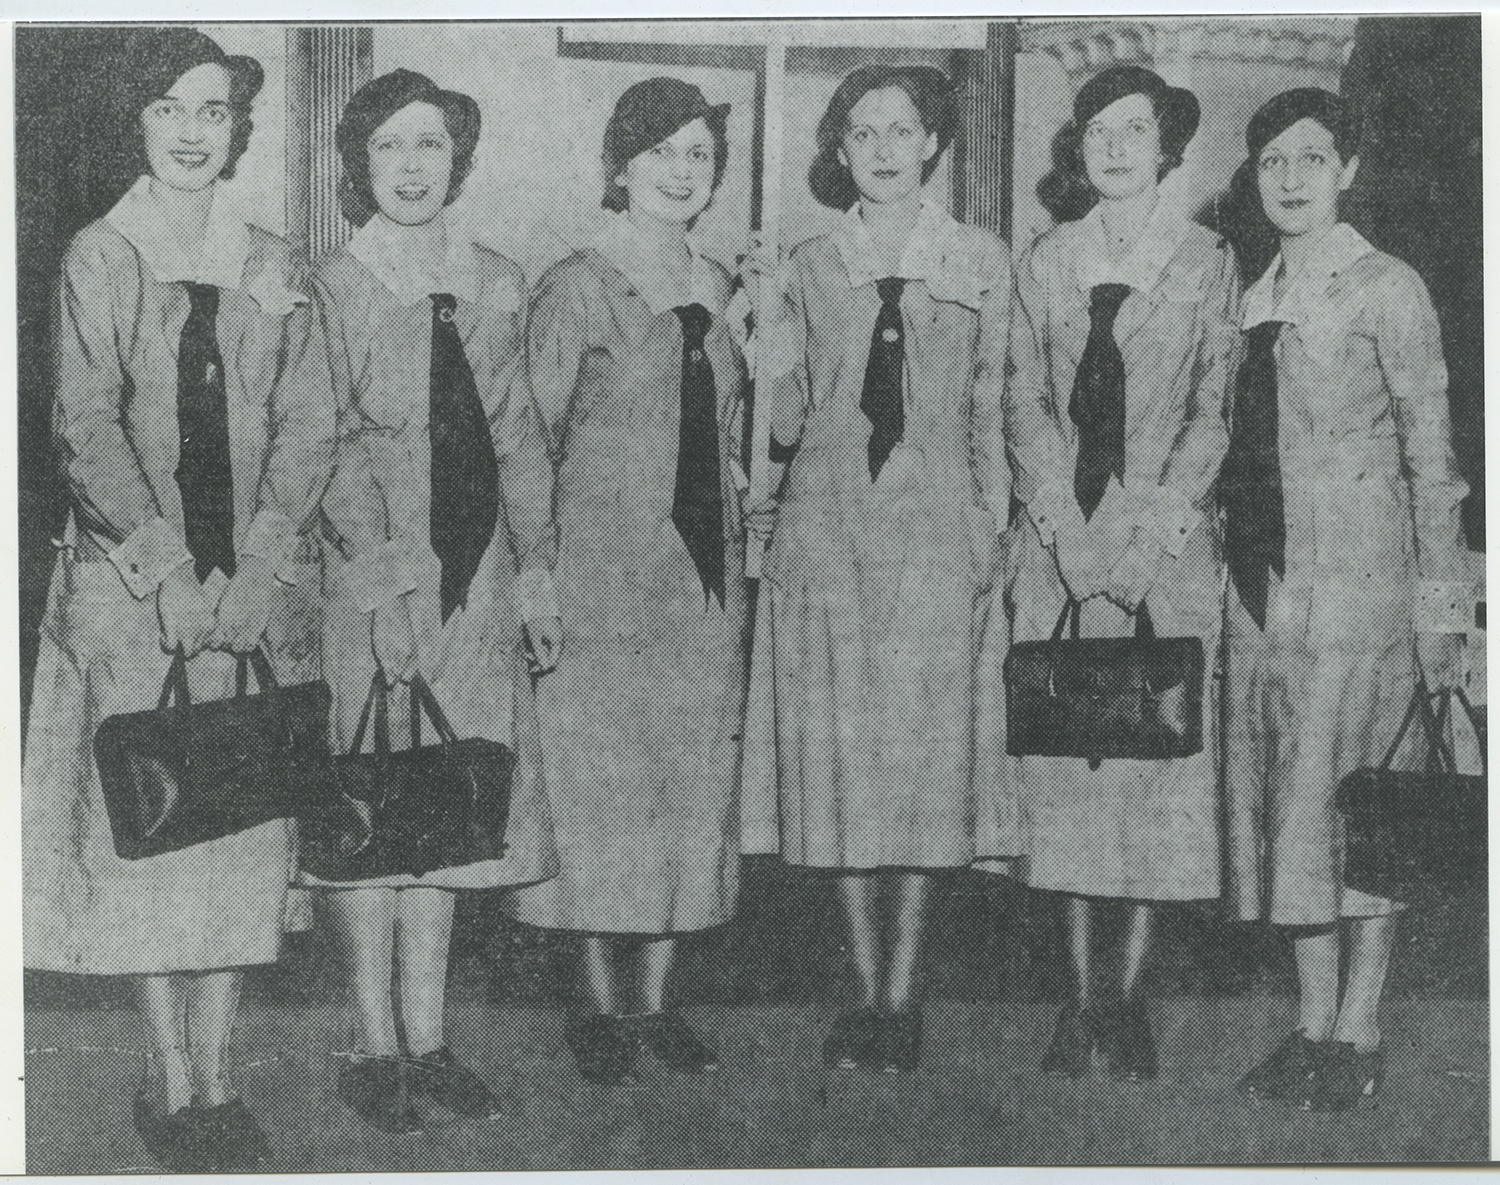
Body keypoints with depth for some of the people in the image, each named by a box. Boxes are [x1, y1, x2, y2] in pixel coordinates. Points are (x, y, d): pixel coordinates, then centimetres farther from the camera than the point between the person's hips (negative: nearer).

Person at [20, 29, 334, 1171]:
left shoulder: (273, 265, 9)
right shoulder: (99, 258, 2)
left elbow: (307, 424, 4)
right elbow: (87, 425, -6)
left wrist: (258, 565, -9)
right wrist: (170, 568, -15)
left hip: (248, 586, 3)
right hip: (130, 581, -2)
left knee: (241, 828, 3)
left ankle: (219, 1083, 12)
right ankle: (172, 1084, 10)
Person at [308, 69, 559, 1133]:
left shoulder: (499, 287, 10)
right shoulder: (331, 290, -5)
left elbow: (519, 442, 12)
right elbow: (336, 453, -11)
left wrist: (540, 577, 8)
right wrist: (387, 583, -20)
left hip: (473, 571, 5)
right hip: (366, 575, -4)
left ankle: (428, 1038, 17)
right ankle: (376, 1047, 11)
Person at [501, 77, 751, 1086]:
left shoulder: (717, 286, 12)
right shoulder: (576, 289, -4)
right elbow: (534, 440, -5)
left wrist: (737, 535, 13)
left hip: (707, 567, 5)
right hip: (601, 567, -5)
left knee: (692, 788, 7)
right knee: (601, 784, -1)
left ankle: (655, 1000, 18)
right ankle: (602, 1008, 12)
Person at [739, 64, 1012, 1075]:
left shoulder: (982, 261, 8)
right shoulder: (808, 267, 10)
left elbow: (992, 409, 8)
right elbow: (786, 426, 8)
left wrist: (994, 535, 1)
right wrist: (768, 326, -5)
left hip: (935, 531, -1)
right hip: (826, 527, 2)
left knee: (924, 758, -3)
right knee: (840, 762, 1)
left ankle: (904, 996, 5)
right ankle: (868, 991, 11)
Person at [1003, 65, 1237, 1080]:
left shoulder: (1208, 264, 4)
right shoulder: (1046, 264, 10)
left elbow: (1215, 413, 0)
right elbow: (1025, 404, 5)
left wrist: (1153, 531, -12)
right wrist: (1064, 527, -8)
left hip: (1168, 541, -2)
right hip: (1061, 539, 2)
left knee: (1160, 760, -2)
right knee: (1062, 759, 1)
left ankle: (1131, 996, 8)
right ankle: (1082, 995, 10)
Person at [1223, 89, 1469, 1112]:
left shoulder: (1388, 291, -4)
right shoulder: (1256, 298, 13)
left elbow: (1431, 457, -5)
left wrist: (1441, 608, -8)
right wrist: (1231, 561, 10)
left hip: (1360, 575, -6)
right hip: (1265, 581, 6)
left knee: (1358, 800, -2)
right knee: (1286, 802, 7)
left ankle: (1360, 1033, 8)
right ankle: (1313, 1025, 16)